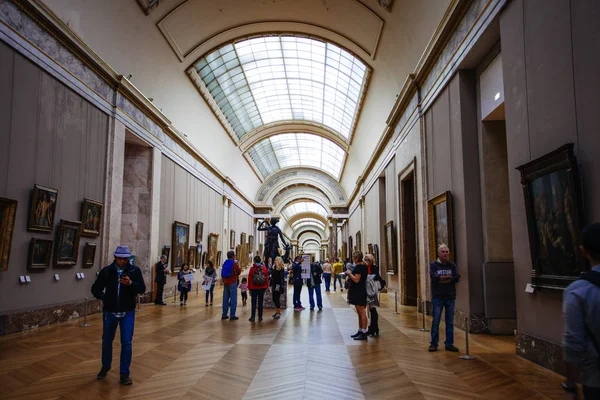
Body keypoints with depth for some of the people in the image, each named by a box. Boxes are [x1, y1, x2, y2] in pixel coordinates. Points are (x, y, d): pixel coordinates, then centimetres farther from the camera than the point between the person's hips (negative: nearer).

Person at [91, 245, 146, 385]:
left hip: (128, 312, -1)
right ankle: (106, 366, 42)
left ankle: (124, 373, 12)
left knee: (126, 343, -1)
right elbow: (95, 288, 4)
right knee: (107, 341, 17)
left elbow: (142, 289, -11)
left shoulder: (135, 270, -6)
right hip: (110, 312, 1)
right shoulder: (106, 271, -5)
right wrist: (103, 297, -12)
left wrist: (130, 283, -28)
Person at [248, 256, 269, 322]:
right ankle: (260, 317, 10)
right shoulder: (264, 268, -1)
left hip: (254, 288, -2)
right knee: (260, 302, 8)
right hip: (262, 288, 2)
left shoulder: (252, 268, -8)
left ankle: (253, 317, 6)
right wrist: (266, 286, 11)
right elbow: (267, 278, 2)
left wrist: (249, 287, 3)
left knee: (253, 303, 5)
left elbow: (249, 279, -6)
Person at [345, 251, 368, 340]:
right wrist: (349, 274, 11)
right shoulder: (359, 266, 15)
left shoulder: (359, 267, -17)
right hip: (357, 292, 11)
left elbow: (356, 279, -23)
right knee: (359, 313, 16)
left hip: (359, 293, -11)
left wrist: (349, 273, -11)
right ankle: (360, 331, 23)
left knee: (362, 312, -7)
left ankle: (364, 333, -4)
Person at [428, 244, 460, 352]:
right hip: (438, 297, -3)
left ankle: (449, 344, 16)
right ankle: (434, 344, 8)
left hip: (450, 297, 3)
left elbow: (457, 278, -7)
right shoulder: (434, 265, 1)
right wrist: (449, 277, -9)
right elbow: (433, 276, -18)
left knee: (450, 322, 7)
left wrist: (441, 279, -12)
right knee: (436, 321, -1)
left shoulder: (452, 265, 9)